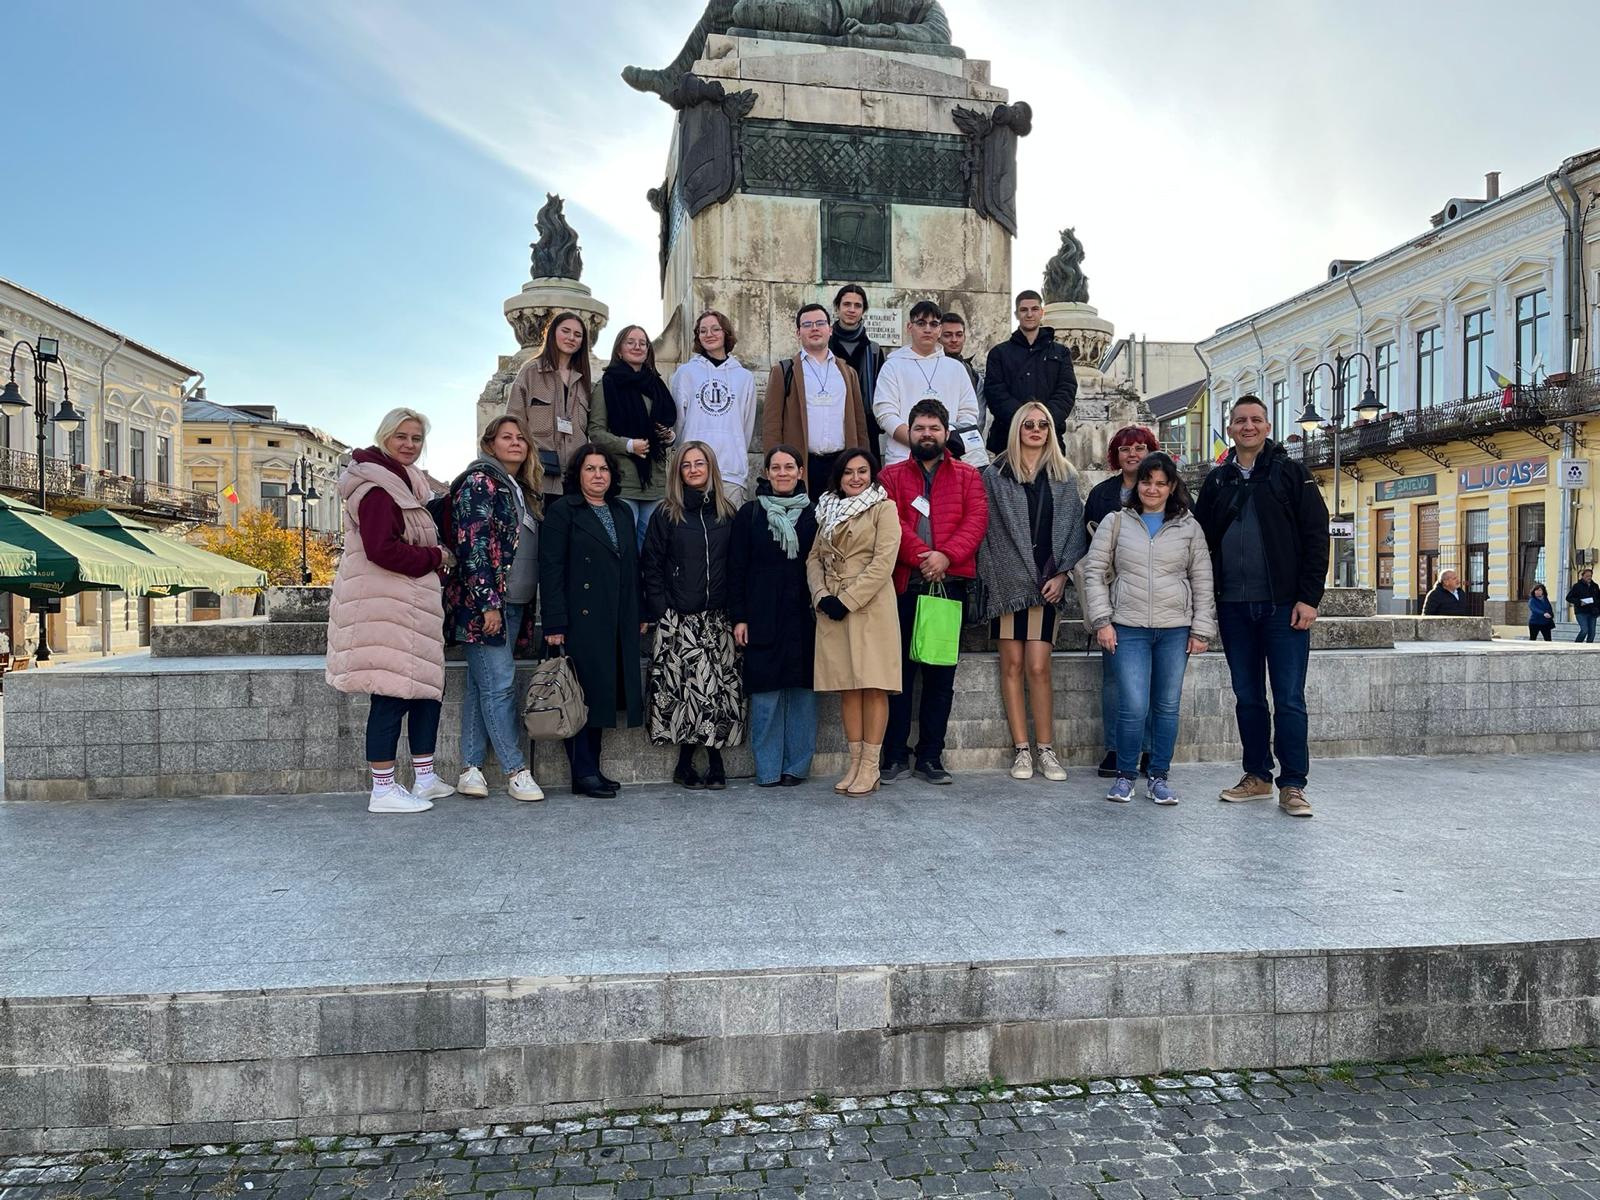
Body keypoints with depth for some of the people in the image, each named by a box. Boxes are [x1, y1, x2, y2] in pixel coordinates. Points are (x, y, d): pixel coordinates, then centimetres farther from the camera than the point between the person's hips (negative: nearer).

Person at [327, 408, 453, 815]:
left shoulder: (405, 482, 19)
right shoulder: (376, 486, -13)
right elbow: (382, 550, -22)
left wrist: (435, 557, 6)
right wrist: (435, 557, -11)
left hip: (408, 603, 11)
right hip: (385, 604, -11)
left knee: (428, 689, 14)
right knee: (392, 696, -7)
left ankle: (425, 779, 24)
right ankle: (383, 791, 1)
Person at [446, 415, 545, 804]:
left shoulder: (522, 491, 19)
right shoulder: (480, 482, -6)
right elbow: (473, 546, -14)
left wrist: (529, 608, 17)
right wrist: (487, 604, -19)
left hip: (514, 604, 8)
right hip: (484, 602, -8)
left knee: (481, 686, 9)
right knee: (500, 684, -6)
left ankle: (470, 770, 13)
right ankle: (516, 771, 0)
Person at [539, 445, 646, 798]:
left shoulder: (623, 512, 18)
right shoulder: (562, 511, 0)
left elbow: (633, 567, 20)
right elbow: (551, 569, -8)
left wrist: (640, 614, 12)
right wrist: (555, 624, -15)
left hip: (619, 622, 6)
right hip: (581, 620, -6)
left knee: (602, 693, 9)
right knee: (583, 693, -4)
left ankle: (592, 768, 16)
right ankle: (583, 773, 2)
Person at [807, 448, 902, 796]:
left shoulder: (883, 508, 0)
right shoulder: (828, 511, 16)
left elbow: (883, 561, -10)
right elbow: (814, 558, 12)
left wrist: (848, 599, -13)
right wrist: (822, 595, -6)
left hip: (870, 607, -5)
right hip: (831, 608, 5)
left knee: (873, 685, -4)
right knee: (847, 686, 6)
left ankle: (870, 767, 0)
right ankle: (855, 763, 12)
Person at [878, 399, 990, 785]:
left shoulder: (968, 476, 12)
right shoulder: (892, 476, 11)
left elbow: (976, 520, -2)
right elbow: (891, 522, -4)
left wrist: (946, 555, -17)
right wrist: (921, 556, -17)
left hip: (950, 584, 1)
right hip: (904, 586, -1)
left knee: (941, 674, 6)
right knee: (900, 671, 1)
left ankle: (931, 756, 14)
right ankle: (896, 756, 8)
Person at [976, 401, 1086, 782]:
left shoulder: (1064, 476, 11)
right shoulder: (996, 475, 7)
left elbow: (1073, 528, 8)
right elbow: (986, 528, 4)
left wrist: (1062, 573, -2)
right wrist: (991, 576, -4)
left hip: (1046, 582, 0)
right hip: (1008, 580, 0)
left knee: (1038, 667, -5)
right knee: (1012, 665, 1)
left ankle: (1045, 748, 4)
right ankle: (1021, 748, 8)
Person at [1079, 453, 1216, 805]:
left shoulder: (1189, 527, 9)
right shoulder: (1116, 522, 5)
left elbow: (1202, 582, 10)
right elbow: (1094, 571, 4)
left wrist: (1200, 630, 3)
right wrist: (1101, 620, -4)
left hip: (1175, 630, 2)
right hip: (1129, 629, -2)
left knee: (1167, 707, 7)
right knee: (1133, 708, -8)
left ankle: (1158, 777, 20)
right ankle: (1125, 775, 11)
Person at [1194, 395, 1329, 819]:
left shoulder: (1291, 474, 2)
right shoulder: (1216, 481, 13)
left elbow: (1316, 537, -2)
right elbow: (1201, 539, 14)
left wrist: (1308, 597, -10)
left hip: (1283, 605, -4)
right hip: (1234, 608, 4)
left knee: (1289, 699, -2)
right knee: (1247, 698, 10)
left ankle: (1292, 786, 5)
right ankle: (1257, 777, 21)